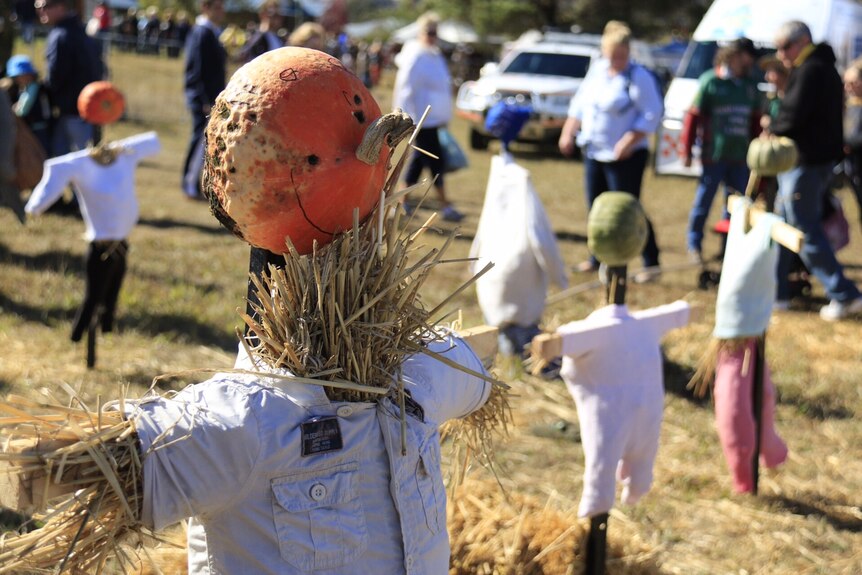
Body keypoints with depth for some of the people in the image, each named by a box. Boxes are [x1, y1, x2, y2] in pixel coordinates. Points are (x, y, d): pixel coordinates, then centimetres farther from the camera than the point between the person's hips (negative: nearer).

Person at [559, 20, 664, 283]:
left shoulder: (639, 77, -14)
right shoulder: (597, 70, 7)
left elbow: (652, 115, -18)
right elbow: (580, 103, 17)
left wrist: (629, 141, -26)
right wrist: (569, 131, 8)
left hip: (625, 156, -7)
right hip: (594, 152, 7)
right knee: (596, 207, 14)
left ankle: (651, 263, -1)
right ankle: (597, 258, 29)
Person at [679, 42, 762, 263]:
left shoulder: (749, 86, 12)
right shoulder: (710, 81, -5)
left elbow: (756, 121, 18)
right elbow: (693, 116, -6)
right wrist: (686, 150, -8)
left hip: (740, 156, 5)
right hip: (714, 154, -5)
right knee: (703, 202, 1)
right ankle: (694, 245, 12)